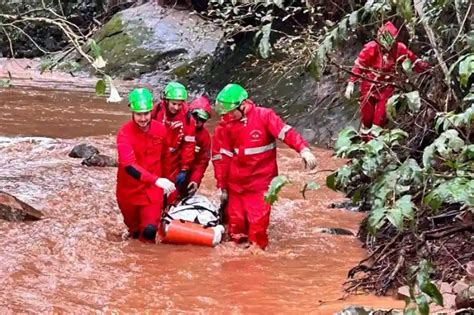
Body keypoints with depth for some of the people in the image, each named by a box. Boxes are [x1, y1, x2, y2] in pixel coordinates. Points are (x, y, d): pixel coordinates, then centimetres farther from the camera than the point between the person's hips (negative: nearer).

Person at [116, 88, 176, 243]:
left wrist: (165, 180, 21)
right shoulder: (125, 133, -21)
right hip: (129, 189, -1)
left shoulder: (160, 130, -8)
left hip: (152, 189, 1)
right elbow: (129, 165, -34)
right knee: (134, 229, 17)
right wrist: (156, 179, -45)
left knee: (149, 230, -16)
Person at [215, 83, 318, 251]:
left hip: (261, 179, -4)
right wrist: (223, 186, 13)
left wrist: (304, 150, -36)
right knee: (235, 220, 10)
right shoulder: (229, 125, 3)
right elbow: (225, 156, 11)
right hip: (236, 181, 4)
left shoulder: (264, 116, -10)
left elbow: (286, 133, -20)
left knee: (258, 219, -7)